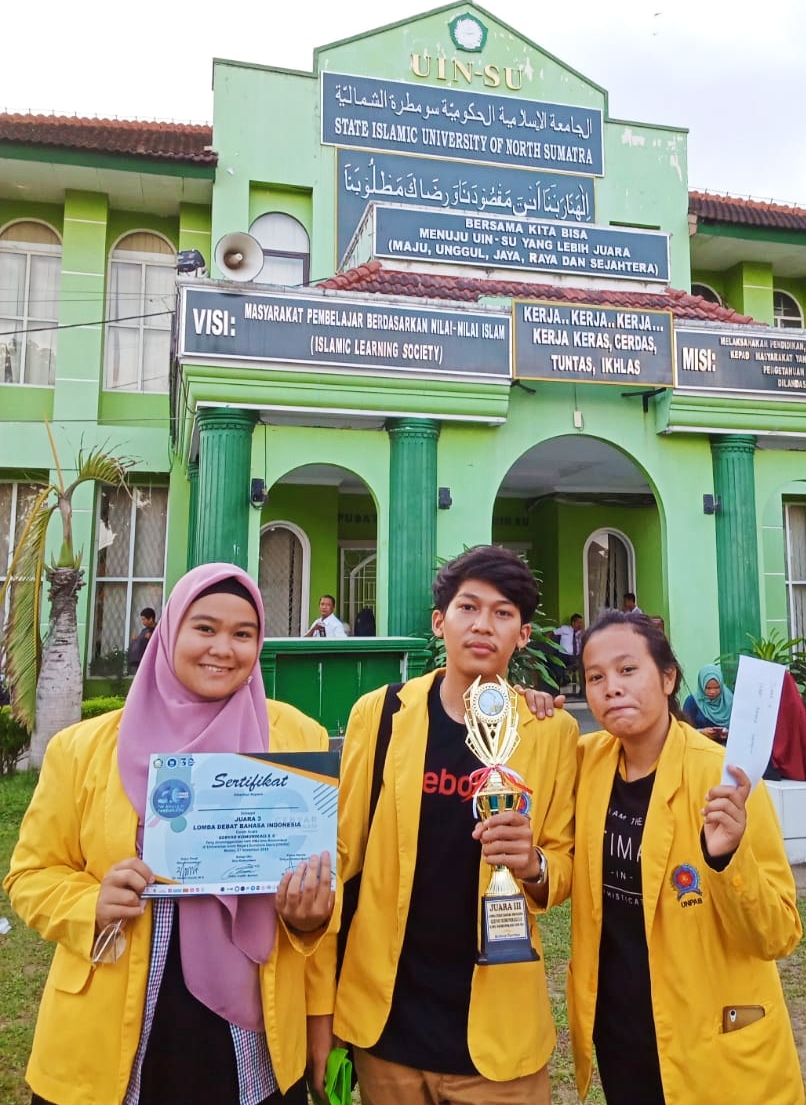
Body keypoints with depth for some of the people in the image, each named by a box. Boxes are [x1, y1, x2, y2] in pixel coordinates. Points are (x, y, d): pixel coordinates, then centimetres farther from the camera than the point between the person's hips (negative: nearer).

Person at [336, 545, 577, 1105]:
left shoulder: (553, 731, -6)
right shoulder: (378, 713, -6)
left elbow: (564, 860, 1)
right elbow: (345, 847, 0)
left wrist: (534, 866, -21)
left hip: (497, 1018, 0)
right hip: (387, 1015, 1)